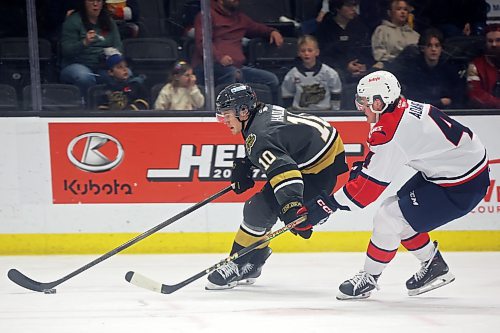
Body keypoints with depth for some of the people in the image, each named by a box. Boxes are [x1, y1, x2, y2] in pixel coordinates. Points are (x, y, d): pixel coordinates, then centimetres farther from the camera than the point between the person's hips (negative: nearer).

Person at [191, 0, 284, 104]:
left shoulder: (240, 18, 25)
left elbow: (257, 28, 44)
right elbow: (201, 41, -11)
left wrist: (272, 32, 20)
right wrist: (219, 56, -30)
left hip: (237, 67, 7)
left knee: (272, 79, -5)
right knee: (232, 72, -39)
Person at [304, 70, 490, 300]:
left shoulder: (391, 132, -26)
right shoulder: (405, 108, 2)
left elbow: (371, 183, -22)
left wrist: (329, 204, -16)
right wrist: (361, 168, 10)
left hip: (461, 188, -10)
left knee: (388, 220, -9)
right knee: (394, 209, 15)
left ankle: (369, 278, 9)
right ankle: (435, 267, 27)